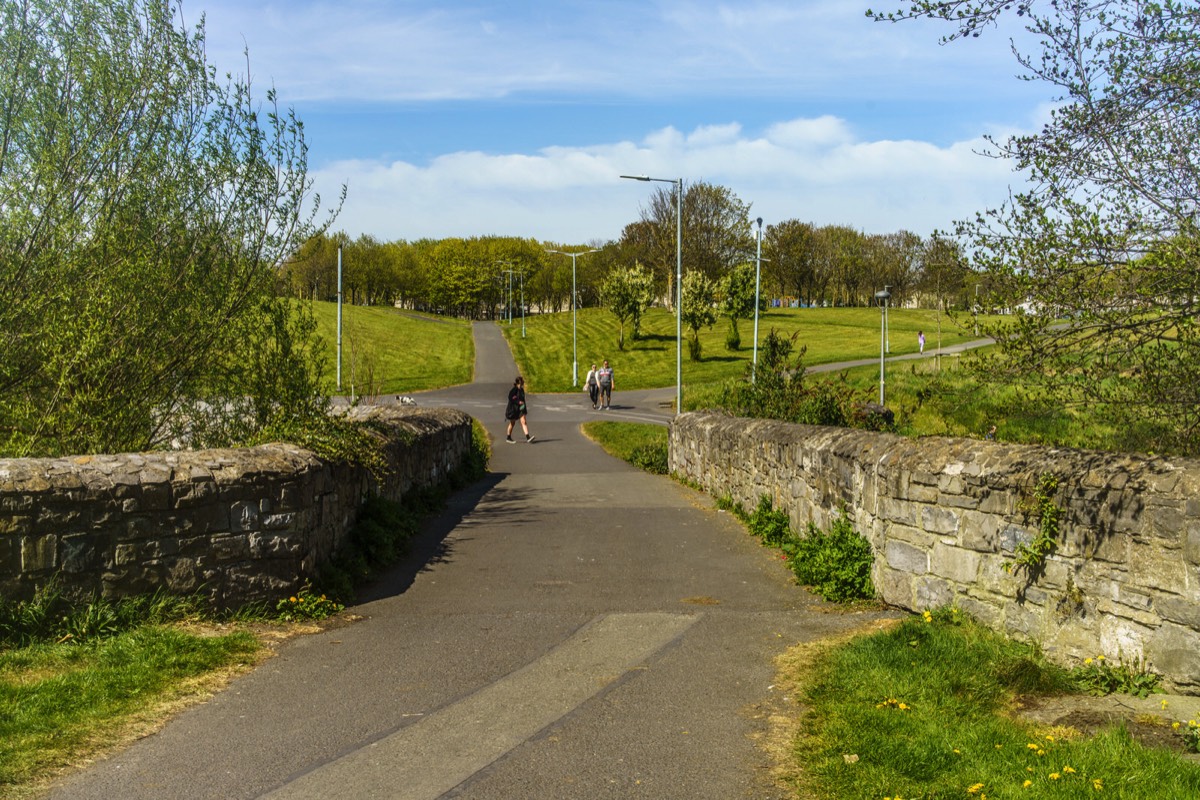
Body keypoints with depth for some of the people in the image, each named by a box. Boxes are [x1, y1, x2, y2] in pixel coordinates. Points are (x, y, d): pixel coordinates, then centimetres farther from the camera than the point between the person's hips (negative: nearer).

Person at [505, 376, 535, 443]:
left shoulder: (521, 390, 7)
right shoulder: (513, 390, -15)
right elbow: (510, 399, -20)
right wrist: (518, 402, -25)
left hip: (520, 408, 6)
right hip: (513, 409, -6)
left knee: (523, 421, -7)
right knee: (512, 423, 7)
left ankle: (528, 437, -14)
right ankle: (508, 438, 24)